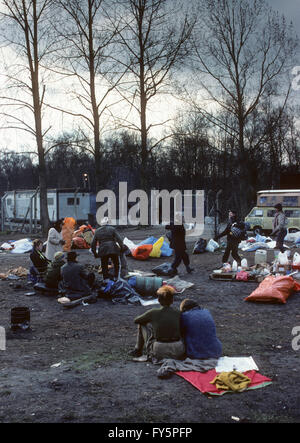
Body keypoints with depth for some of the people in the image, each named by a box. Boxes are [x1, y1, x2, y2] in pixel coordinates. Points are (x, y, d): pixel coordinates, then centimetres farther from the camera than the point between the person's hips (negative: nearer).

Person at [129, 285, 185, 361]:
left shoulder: (153, 312, -7)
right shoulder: (178, 313, -1)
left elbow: (136, 320, 10)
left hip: (159, 352, -2)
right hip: (178, 353, 2)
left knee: (142, 324, 18)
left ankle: (138, 350, 34)